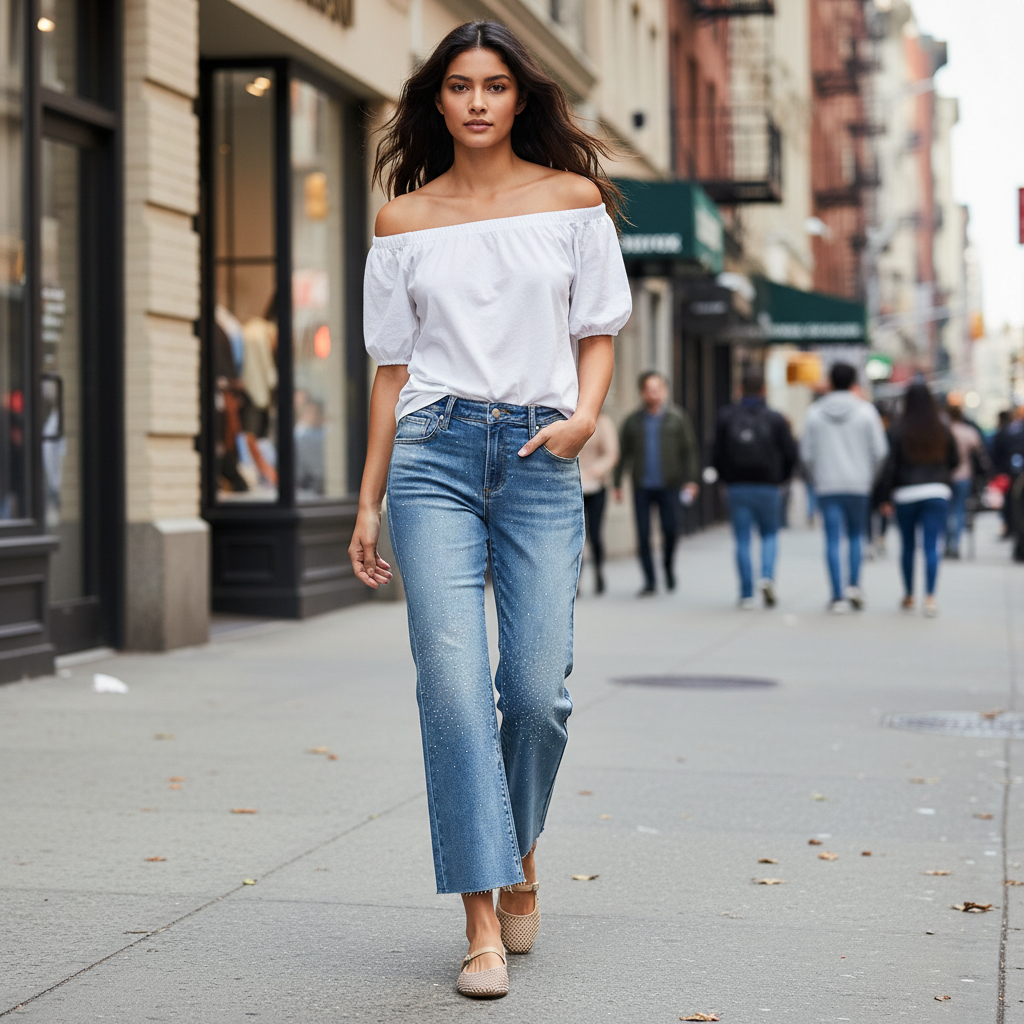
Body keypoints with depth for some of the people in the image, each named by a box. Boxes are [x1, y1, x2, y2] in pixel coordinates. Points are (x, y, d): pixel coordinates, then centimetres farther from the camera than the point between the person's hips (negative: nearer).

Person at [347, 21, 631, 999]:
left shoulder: (573, 199, 8)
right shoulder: (403, 221, 10)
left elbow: (598, 328, 11)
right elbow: (393, 367, 12)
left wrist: (586, 411, -9)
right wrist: (368, 500, 11)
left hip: (540, 459, 0)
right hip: (436, 452, 0)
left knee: (538, 688, -6)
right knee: (453, 682, -10)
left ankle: (520, 851, 25)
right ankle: (482, 921, -5)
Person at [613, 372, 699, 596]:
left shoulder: (678, 417, 4)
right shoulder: (633, 421, 8)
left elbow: (689, 450, 3)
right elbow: (624, 454, 13)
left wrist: (691, 480, -5)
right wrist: (618, 484, 9)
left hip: (668, 486, -1)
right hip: (642, 487, 1)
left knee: (671, 529, -5)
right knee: (643, 535, -1)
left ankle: (669, 566, 25)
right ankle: (649, 582, 7)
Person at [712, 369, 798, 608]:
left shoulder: (726, 417, 1)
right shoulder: (775, 419, -2)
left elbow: (717, 454, 1)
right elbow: (790, 454, -2)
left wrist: (725, 480, 15)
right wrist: (780, 478, 14)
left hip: (737, 488, 1)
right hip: (768, 487, 0)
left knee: (743, 540, 4)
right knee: (769, 534, 15)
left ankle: (746, 594, 2)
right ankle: (767, 577, -10)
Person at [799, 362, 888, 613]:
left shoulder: (815, 412, 3)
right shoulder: (866, 411, 0)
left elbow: (806, 453, 4)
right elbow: (880, 451, -2)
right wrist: (871, 477, 12)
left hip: (827, 485, 0)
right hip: (859, 484, 0)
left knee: (833, 540, 0)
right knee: (856, 535, 16)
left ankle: (838, 597, -4)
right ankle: (854, 584, 0)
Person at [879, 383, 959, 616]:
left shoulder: (898, 431, -5)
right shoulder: (943, 431, 2)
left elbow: (890, 465, -6)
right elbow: (955, 460, 10)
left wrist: (887, 496, 0)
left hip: (906, 493, -1)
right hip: (937, 492, 1)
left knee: (907, 546, 13)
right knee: (931, 546, -4)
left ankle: (909, 596, 23)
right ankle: (930, 598, -15)